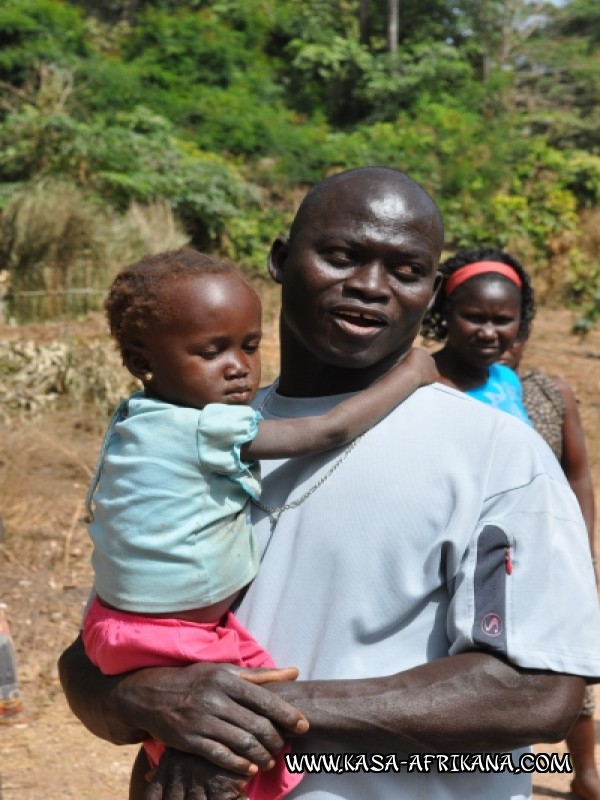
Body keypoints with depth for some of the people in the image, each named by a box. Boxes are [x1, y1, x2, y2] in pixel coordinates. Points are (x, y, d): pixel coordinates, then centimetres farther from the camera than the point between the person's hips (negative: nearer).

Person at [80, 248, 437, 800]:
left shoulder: (141, 420, 3)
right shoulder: (206, 429, -24)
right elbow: (330, 430, -22)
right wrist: (412, 372, -9)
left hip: (128, 622, 9)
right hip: (171, 648, -9)